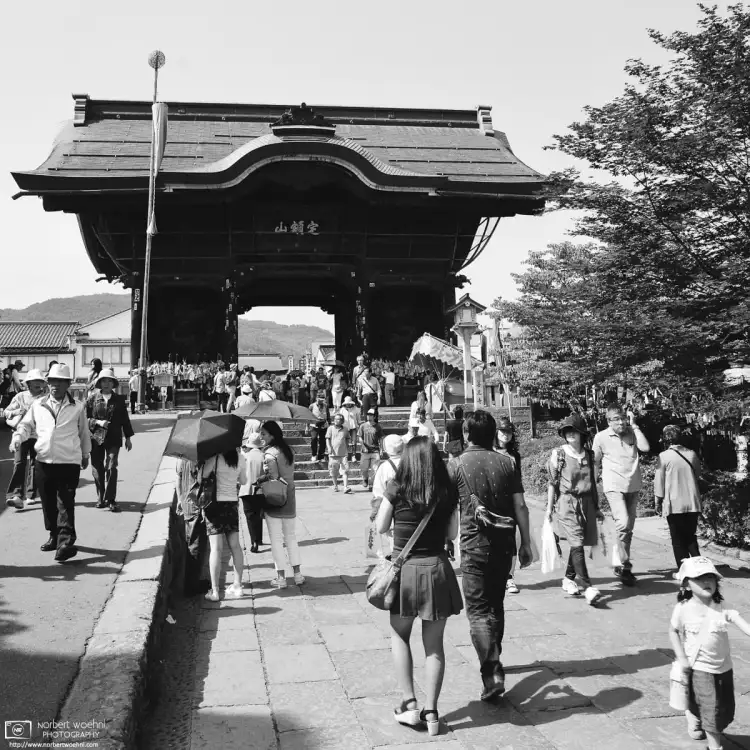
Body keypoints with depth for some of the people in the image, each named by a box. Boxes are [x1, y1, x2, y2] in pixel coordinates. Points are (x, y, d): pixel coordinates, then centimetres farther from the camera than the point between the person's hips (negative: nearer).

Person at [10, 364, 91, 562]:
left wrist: (85, 454, 20)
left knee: (65, 503, -7)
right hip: (43, 461, 3)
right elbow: (26, 425, 11)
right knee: (48, 502, 12)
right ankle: (54, 536, 27)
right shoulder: (38, 405, 6)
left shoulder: (77, 407, 2)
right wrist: (17, 438, -10)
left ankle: (66, 542, -8)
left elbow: (84, 432, 12)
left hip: (69, 462, -3)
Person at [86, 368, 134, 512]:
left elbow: (125, 419, 11)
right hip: (96, 438, 1)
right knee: (97, 469, 6)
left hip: (113, 439, -1)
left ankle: (111, 500, -5)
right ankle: (101, 498, 20)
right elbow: (85, 418, 4)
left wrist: (128, 438, 11)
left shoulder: (119, 399, 7)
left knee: (111, 468, -10)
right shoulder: (92, 398, 4)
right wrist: (97, 422, -12)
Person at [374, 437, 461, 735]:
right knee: (434, 644, 13)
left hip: (404, 570, -1)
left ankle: (409, 704, 15)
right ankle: (431, 712, 17)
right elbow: (452, 532, 4)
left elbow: (380, 527, -1)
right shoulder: (447, 492, -5)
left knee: (399, 636, 19)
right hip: (437, 568, 2)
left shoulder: (396, 489, -11)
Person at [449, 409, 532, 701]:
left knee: (478, 610, -1)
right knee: (496, 604, 21)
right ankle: (493, 657, 36)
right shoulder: (506, 463, 1)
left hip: (474, 545, -4)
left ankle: (492, 671, -14)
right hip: (504, 544, 4)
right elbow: (520, 506, 0)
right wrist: (526, 543, 6)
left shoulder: (456, 464, -7)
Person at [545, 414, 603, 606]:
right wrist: (549, 507, 0)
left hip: (587, 503, 5)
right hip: (566, 503, -4)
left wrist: (597, 508, 18)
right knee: (577, 543, -12)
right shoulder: (558, 454, -3)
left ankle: (568, 579, 29)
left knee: (579, 543, 9)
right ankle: (588, 588, -15)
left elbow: (592, 483, 16)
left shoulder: (588, 454, 8)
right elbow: (552, 482, 1)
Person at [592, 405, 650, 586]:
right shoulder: (601, 437, -4)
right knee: (623, 524, -20)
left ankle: (621, 564, 26)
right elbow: (595, 462, 8)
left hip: (633, 486, 4)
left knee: (628, 528, 12)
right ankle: (625, 567, -10)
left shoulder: (632, 433, 3)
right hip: (614, 487, -4)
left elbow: (645, 447, -14)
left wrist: (634, 426, -10)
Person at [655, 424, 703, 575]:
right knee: (691, 536, 16)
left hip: (674, 504, -4)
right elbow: (697, 475, 13)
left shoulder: (664, 456, -9)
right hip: (693, 503, 4)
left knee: (678, 539, 6)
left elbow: (659, 481, -6)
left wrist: (658, 501, 4)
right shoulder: (692, 454, 3)